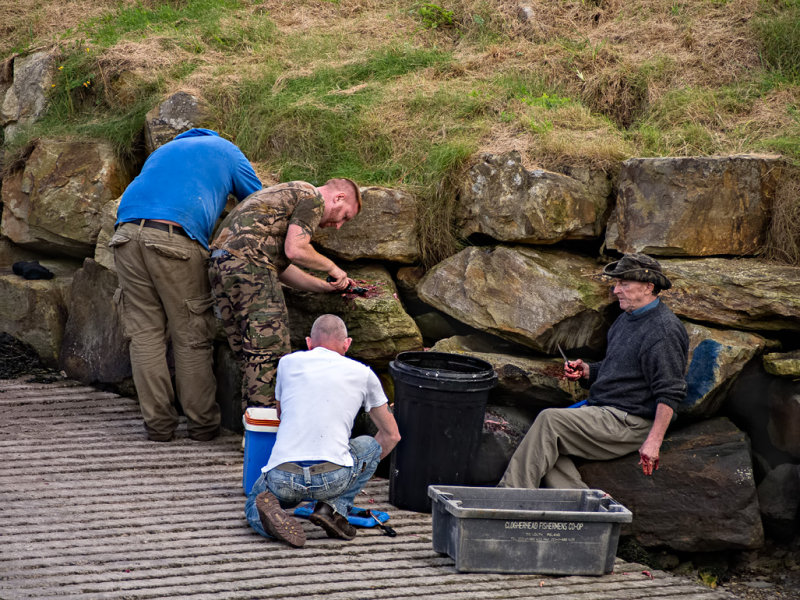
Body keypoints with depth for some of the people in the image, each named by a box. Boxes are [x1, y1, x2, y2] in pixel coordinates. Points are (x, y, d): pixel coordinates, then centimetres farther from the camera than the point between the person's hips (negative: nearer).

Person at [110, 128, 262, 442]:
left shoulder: (163, 150, 38)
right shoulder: (226, 151, 23)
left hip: (127, 233, 5)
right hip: (175, 238, -4)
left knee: (145, 332, 7)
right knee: (191, 335, 4)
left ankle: (158, 423, 8)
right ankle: (202, 422, 9)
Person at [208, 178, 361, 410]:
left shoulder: (288, 192, 33)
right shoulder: (312, 198, 3)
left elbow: (281, 267, 28)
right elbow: (295, 250, -10)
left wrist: (326, 286, 26)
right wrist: (331, 267, 6)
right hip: (248, 264, -10)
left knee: (250, 357, 11)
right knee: (271, 354, -8)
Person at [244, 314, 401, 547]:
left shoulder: (288, 362, 17)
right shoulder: (362, 373, 15)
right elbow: (391, 435, 25)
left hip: (282, 477, 1)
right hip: (334, 478, -1)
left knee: (255, 504, 34)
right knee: (370, 445, 30)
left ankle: (270, 510, -3)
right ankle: (334, 509, 8)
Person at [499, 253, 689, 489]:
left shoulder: (664, 330, -14)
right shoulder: (627, 319, 17)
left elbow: (670, 393, -20)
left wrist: (653, 441, -27)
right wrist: (586, 371, 8)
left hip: (628, 422, -10)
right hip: (604, 412, 10)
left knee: (550, 420, -22)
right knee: (546, 445, -11)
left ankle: (511, 494, -20)